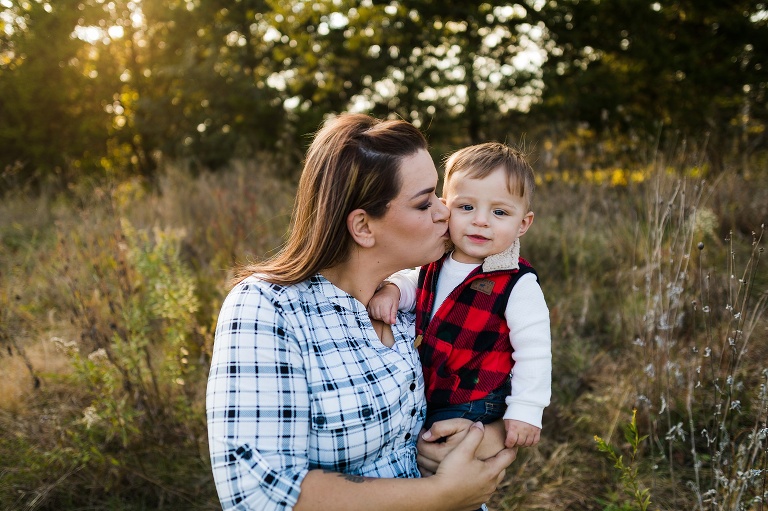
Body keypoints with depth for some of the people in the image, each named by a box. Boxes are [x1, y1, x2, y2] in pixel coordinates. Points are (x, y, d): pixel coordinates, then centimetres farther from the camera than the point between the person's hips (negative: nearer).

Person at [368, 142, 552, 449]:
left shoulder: (518, 286, -20)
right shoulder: (435, 263, -3)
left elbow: (533, 353, -15)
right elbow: (412, 284, 15)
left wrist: (525, 412, -15)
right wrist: (391, 289, -7)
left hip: (471, 411, -6)